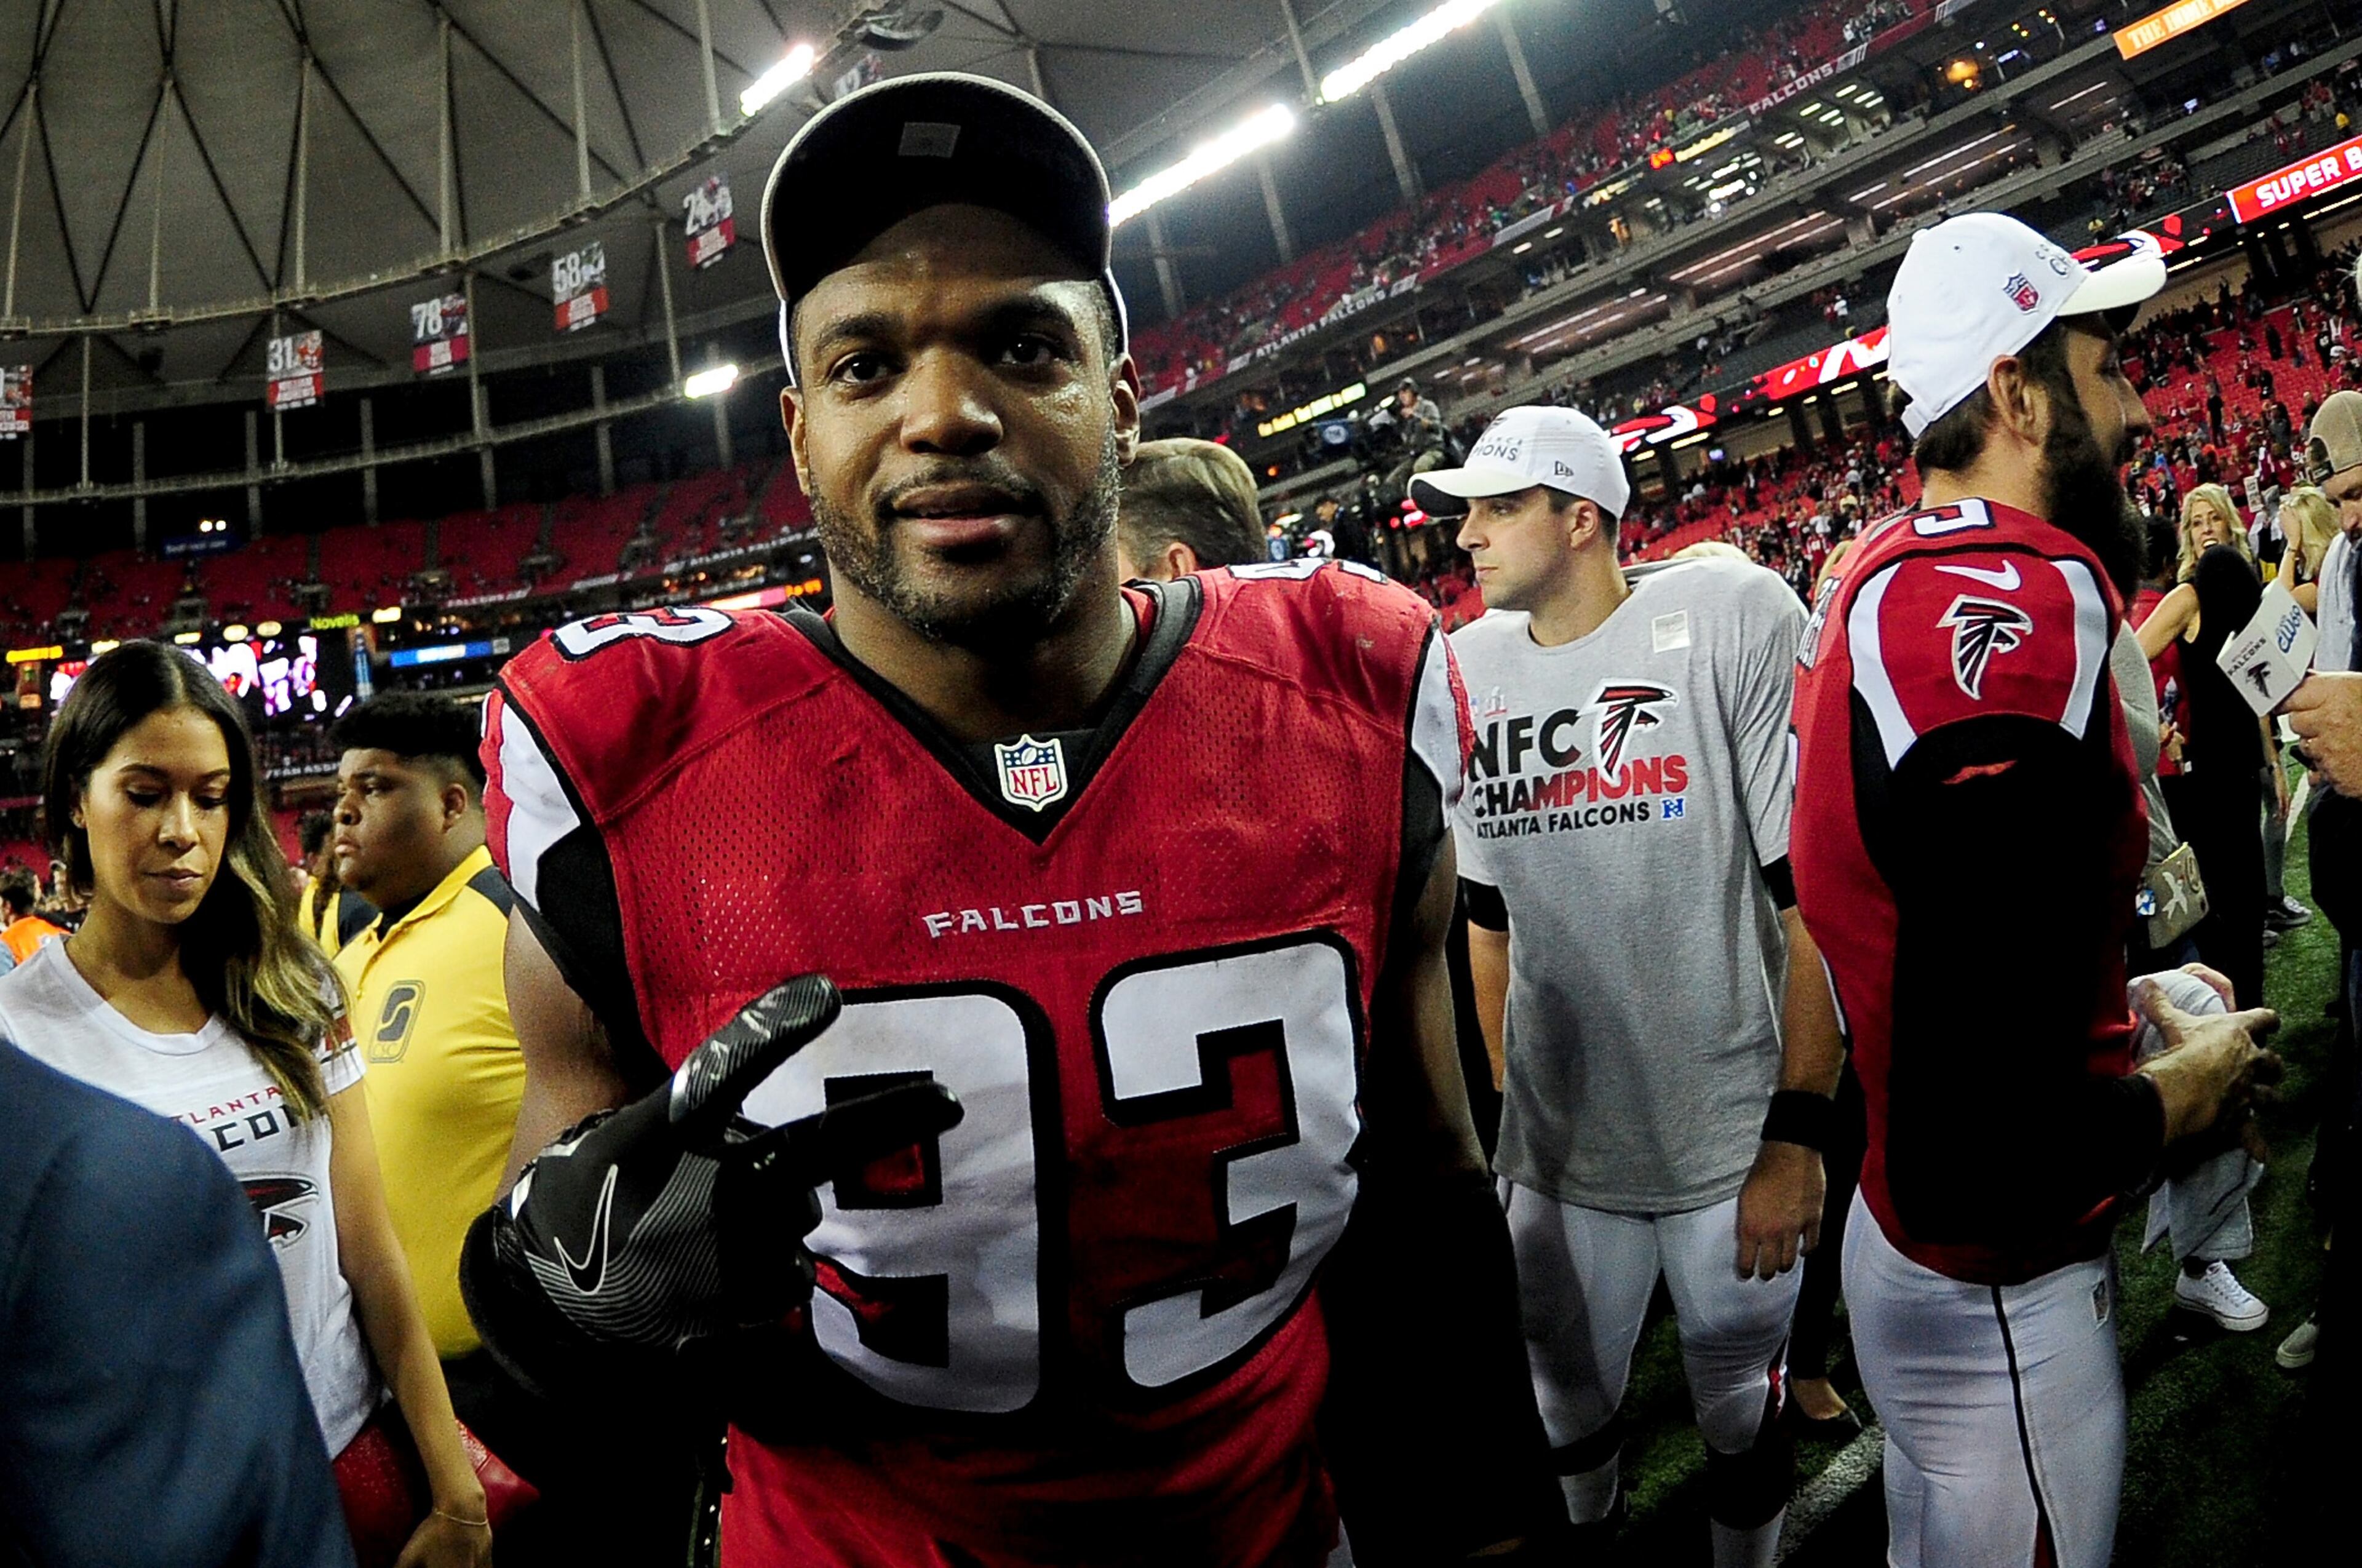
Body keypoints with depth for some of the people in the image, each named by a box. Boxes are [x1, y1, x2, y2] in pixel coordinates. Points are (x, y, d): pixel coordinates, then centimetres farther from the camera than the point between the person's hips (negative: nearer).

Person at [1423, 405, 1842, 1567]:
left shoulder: (1733, 620, -12)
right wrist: (1486, 1112, 10)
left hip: (1734, 1131, -3)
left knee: (1738, 1410, 14)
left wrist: (1798, 1134, -14)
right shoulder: (1465, 671, 2)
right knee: (1567, 1410, 16)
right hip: (1556, 1138, 4)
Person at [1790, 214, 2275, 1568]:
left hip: (1908, 1243, 9)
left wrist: (2127, 1000, 9)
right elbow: (1990, 1145, -33)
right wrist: (2189, 1088, -15)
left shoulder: (1888, 571, 3)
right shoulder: (2016, 608, -28)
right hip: (2000, 1301, -9)